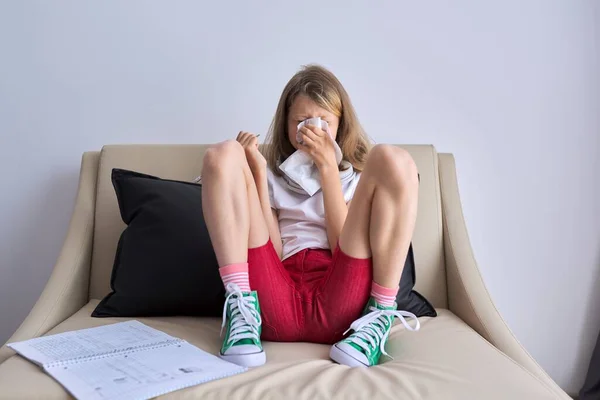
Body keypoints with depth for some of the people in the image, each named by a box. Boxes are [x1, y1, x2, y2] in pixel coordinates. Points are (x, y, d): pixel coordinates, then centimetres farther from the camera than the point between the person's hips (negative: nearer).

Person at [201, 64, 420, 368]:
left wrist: (328, 169, -1)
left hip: (337, 306, -1)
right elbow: (271, 253, 5)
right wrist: (257, 173, 1)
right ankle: (242, 310, -19)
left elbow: (348, 246, 3)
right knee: (224, 155, -7)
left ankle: (379, 316, -14)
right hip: (276, 306, 1)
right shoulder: (272, 174, 22)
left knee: (391, 159, -12)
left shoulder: (358, 175, 22)